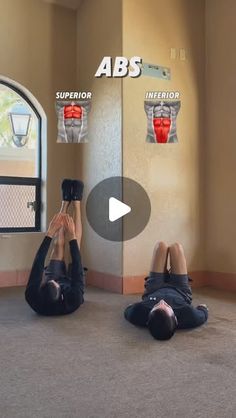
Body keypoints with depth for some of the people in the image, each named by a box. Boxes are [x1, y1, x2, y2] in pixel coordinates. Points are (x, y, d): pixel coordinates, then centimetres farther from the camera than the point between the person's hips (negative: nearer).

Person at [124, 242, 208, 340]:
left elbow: (127, 311, -22)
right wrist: (202, 307, -3)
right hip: (181, 291, 0)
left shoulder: (138, 313, -47)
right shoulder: (189, 316, -47)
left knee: (161, 246, 14)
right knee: (176, 247, 14)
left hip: (153, 290, 1)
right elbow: (203, 315, -24)